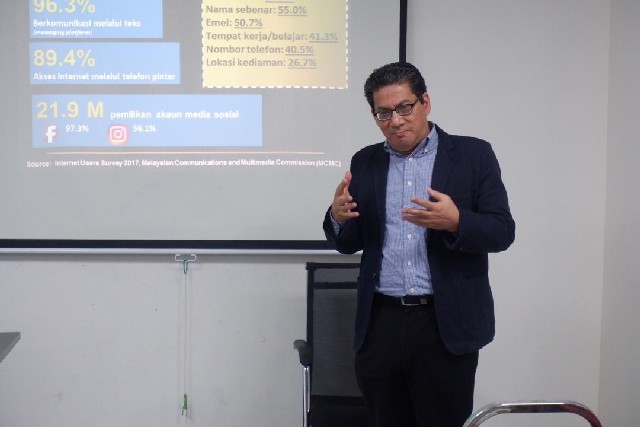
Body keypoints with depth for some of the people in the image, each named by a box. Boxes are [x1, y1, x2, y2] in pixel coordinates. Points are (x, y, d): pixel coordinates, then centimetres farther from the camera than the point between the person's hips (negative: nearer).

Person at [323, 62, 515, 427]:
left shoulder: (473, 155, 0)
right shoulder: (365, 163, 10)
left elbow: (502, 232, -4)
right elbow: (350, 244, 11)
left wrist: (455, 222, -24)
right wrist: (338, 217, -11)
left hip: (447, 325, -3)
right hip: (380, 325, 3)